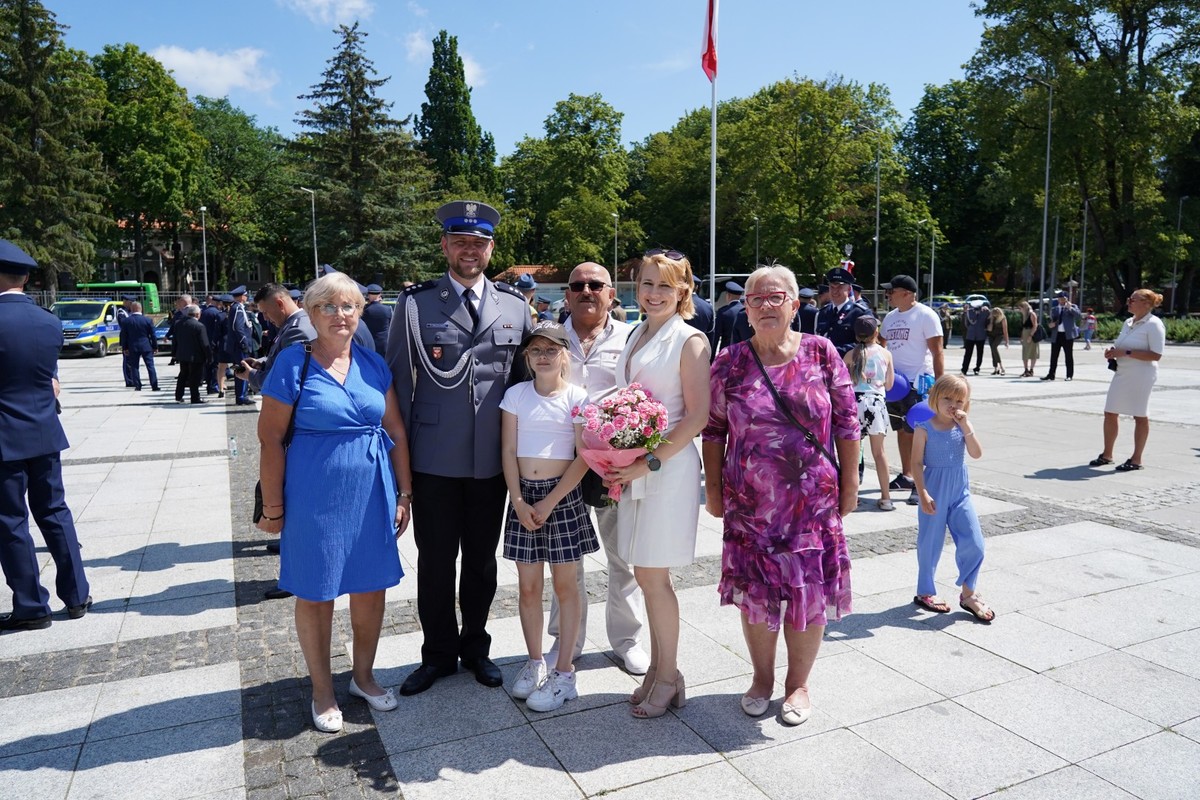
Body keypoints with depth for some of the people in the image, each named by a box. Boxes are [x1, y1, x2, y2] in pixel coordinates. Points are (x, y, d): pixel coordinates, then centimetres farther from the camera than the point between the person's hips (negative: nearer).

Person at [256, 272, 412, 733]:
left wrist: (404, 493, 3)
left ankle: (363, 676, 35)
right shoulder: (293, 363, -8)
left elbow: (396, 430, 5)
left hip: (372, 493, 4)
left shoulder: (373, 364, 3)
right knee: (315, 593, 10)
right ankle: (322, 691, 30)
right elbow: (270, 439, -7)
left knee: (371, 587, 13)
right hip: (315, 496, -4)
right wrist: (273, 508, -7)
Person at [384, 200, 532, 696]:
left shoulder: (516, 306, 5)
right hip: (434, 458, -2)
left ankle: (475, 647, 35)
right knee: (435, 561, 9)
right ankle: (439, 654, 29)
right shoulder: (415, 303, -2)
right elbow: (398, 378, 0)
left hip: (493, 459, 2)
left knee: (482, 559, 15)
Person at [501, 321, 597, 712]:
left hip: (563, 495, -3)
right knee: (528, 586, 9)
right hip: (523, 495, 3)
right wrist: (519, 501, -9)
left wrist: (550, 502, -13)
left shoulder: (577, 397, -4)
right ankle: (535, 663, 26)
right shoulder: (515, 395, 4)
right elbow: (509, 452, 2)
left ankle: (564, 672, 15)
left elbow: (583, 457, -8)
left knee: (565, 585, 5)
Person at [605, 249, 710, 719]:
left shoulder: (689, 340, -7)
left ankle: (668, 679, 16)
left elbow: (697, 415, -13)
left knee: (654, 577, -2)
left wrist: (651, 462, -18)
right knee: (645, 576, 12)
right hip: (633, 467, 7)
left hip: (669, 468, -7)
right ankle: (658, 669, 27)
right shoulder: (635, 336, 14)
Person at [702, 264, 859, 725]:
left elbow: (846, 421, 2)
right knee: (753, 592, 10)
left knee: (810, 592, 8)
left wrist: (849, 480, 2)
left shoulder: (821, 354, -2)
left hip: (813, 501, 0)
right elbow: (714, 428, 4)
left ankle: (798, 683, 30)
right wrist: (713, 487, 2)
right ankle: (761, 678, 32)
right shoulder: (730, 363, -2)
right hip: (750, 503, 1)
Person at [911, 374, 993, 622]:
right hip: (935, 494, -4)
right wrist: (923, 494, -15)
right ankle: (925, 592, 24)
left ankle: (968, 594, 15)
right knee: (930, 544, 7)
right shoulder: (925, 429, -9)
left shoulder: (963, 427, 3)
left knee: (974, 543, -1)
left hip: (960, 493, 4)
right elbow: (917, 463, -10)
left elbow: (977, 453, -9)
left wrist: (967, 426, -17)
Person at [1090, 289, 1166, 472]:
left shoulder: (1154, 324, -12)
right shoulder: (1128, 322, 11)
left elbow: (1156, 354, -20)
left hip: (1141, 376, -8)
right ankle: (1107, 455, 20)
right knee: (1110, 413, 8)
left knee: (1140, 416, 3)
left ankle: (1136, 459, 12)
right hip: (1121, 373, 8)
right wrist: (1112, 351, 2)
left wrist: (1126, 353, -23)